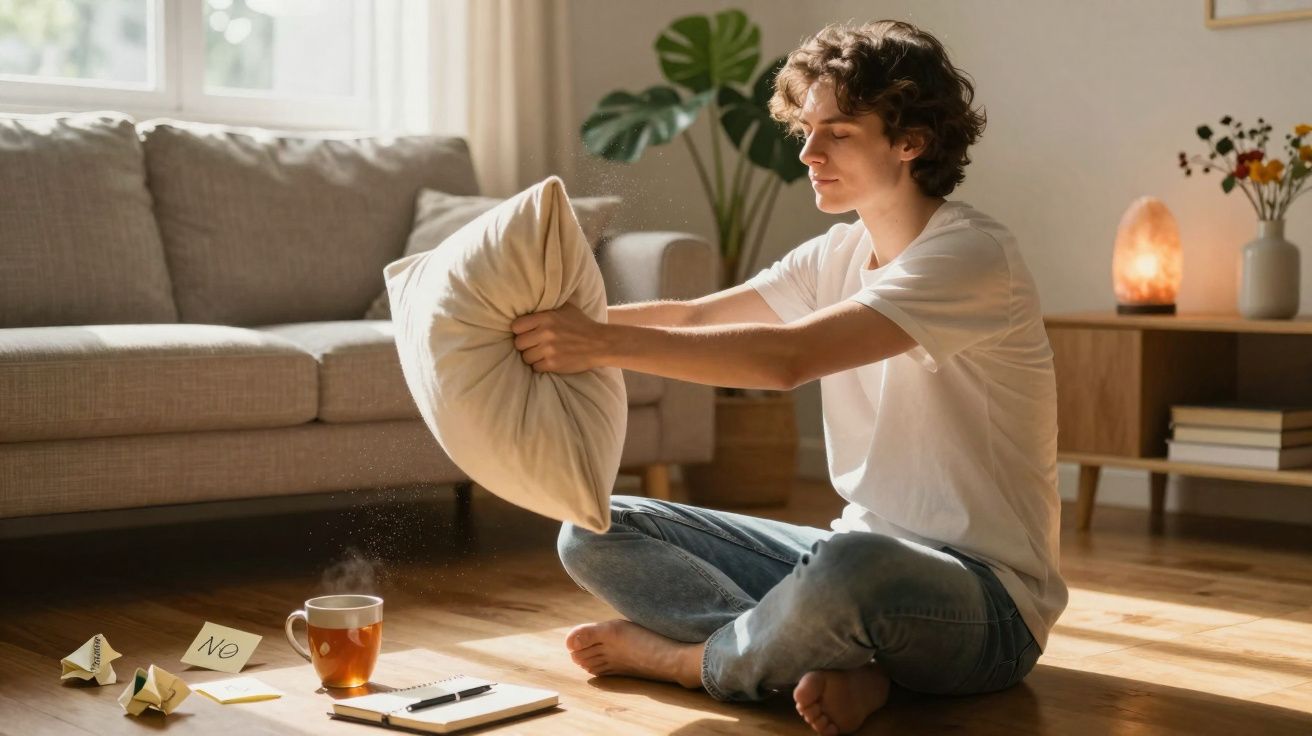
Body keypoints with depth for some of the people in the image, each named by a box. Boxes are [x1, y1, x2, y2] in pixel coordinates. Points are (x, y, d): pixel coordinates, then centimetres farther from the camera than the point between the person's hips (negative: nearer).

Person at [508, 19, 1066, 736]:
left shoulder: (972, 254, -16)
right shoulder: (838, 255, 10)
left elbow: (788, 358, -28)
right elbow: (696, 315, 4)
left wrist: (606, 343, -29)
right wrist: (570, 322, -11)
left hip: (987, 602, -8)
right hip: (858, 552, 8)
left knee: (848, 565, -44)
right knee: (594, 530, 2)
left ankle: (695, 658, -10)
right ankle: (837, 664, -15)